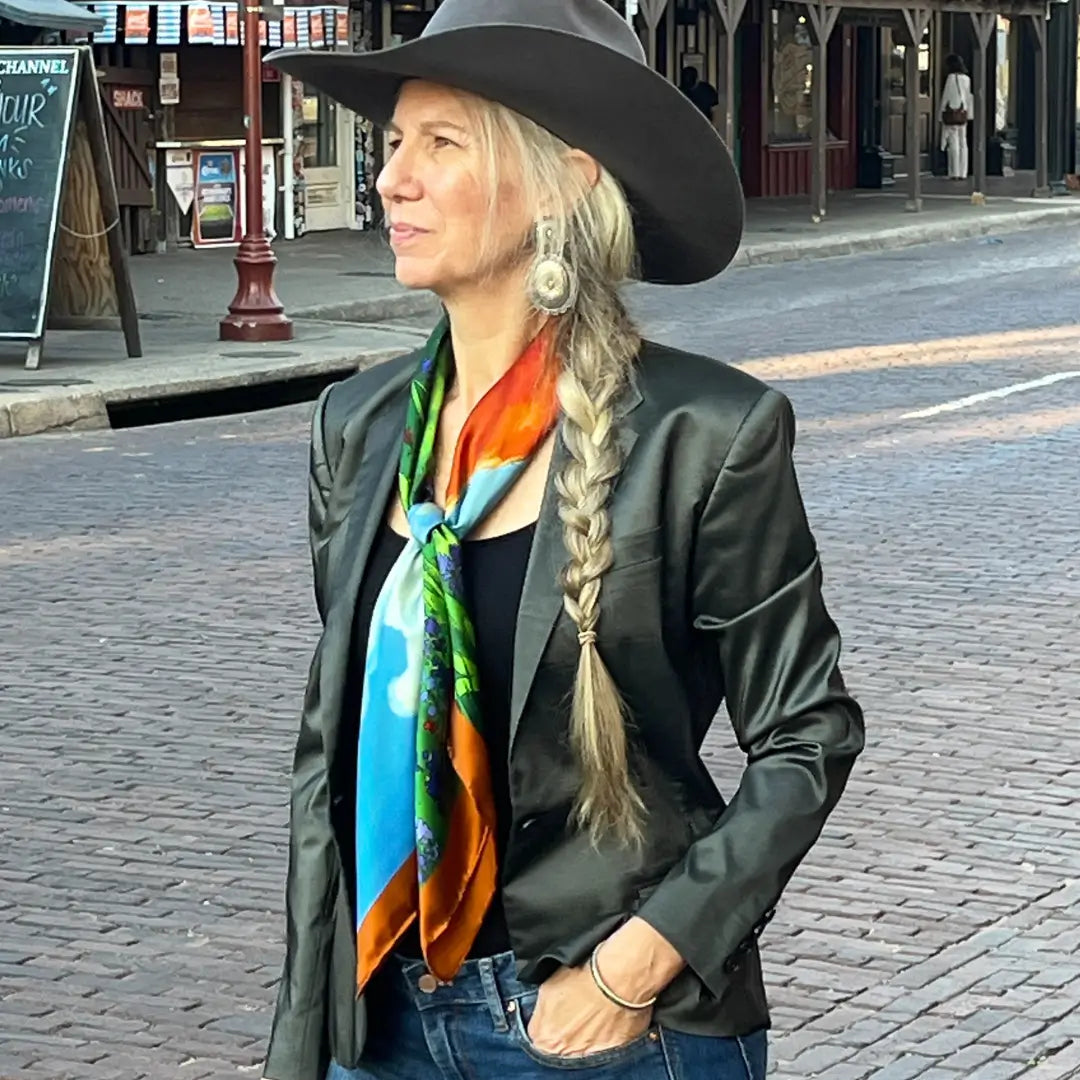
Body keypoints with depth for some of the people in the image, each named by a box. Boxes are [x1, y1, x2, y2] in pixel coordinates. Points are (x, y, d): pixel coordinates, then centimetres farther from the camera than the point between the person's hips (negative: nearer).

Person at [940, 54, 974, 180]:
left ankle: (955, 173, -5)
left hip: (952, 113, -6)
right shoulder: (966, 78, 6)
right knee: (962, 143, 8)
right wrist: (969, 115, 15)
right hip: (963, 113, 6)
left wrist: (942, 114, -3)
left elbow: (946, 97, -10)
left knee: (953, 143, -4)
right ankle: (963, 173, 8)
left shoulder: (951, 77, -12)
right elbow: (969, 98, 10)